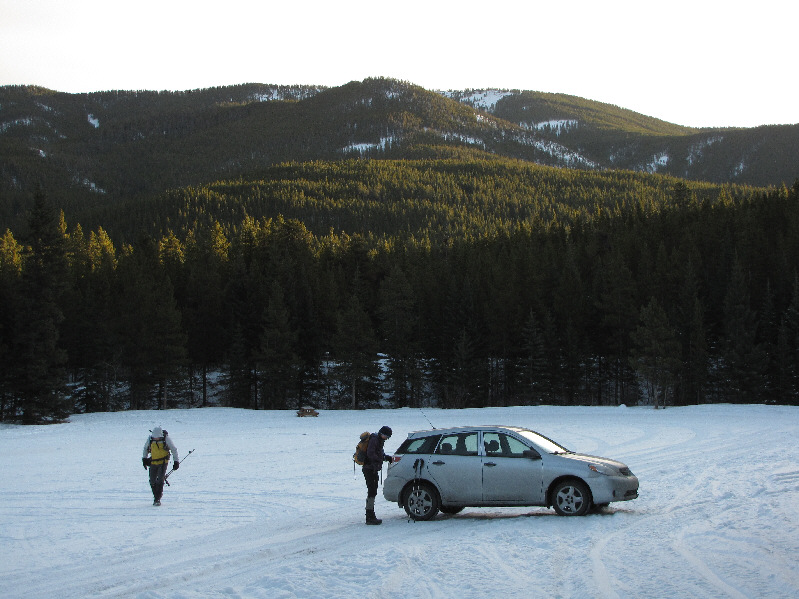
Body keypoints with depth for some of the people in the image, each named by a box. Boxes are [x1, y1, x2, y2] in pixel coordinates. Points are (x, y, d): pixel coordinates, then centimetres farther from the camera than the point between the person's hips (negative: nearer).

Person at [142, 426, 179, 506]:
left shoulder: (166, 438, -15)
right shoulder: (150, 438, -6)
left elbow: (174, 449, -4)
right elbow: (145, 448, 15)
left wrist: (176, 461, -3)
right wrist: (144, 458, 8)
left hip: (163, 462, -4)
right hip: (153, 463, 4)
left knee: (160, 480, -15)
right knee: (152, 481, 3)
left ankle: (158, 499, -12)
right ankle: (156, 496, 22)